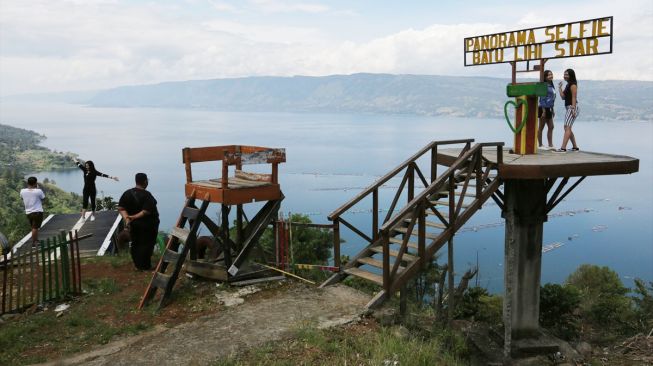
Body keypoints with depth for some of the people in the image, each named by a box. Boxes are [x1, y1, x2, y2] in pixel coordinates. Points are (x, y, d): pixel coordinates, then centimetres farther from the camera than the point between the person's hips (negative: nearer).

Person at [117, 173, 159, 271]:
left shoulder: (127, 193, 1)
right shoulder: (146, 195, -19)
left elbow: (121, 208, -4)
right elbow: (146, 211, -27)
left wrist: (127, 218, -13)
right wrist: (134, 217, -21)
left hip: (133, 224, 7)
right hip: (147, 225, -6)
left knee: (135, 244, 16)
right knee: (146, 244, 4)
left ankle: (137, 264, 26)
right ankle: (145, 266, 9)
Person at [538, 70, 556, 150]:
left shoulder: (551, 86, 13)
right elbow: (542, 99, -17)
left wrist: (552, 110, 19)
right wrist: (544, 111, -20)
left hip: (549, 109, 9)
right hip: (543, 108, -9)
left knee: (551, 127, 10)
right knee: (541, 127, 0)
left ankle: (550, 145, 15)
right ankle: (540, 145, 7)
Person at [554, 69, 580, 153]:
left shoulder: (573, 85, -9)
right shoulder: (568, 85, 19)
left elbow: (574, 98, -16)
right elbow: (563, 97, 13)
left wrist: (573, 108, -23)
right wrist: (560, 87, 9)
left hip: (572, 107, -10)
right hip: (568, 108, 10)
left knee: (567, 127, -17)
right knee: (567, 128, 14)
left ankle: (563, 148, -24)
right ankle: (575, 147, 23)